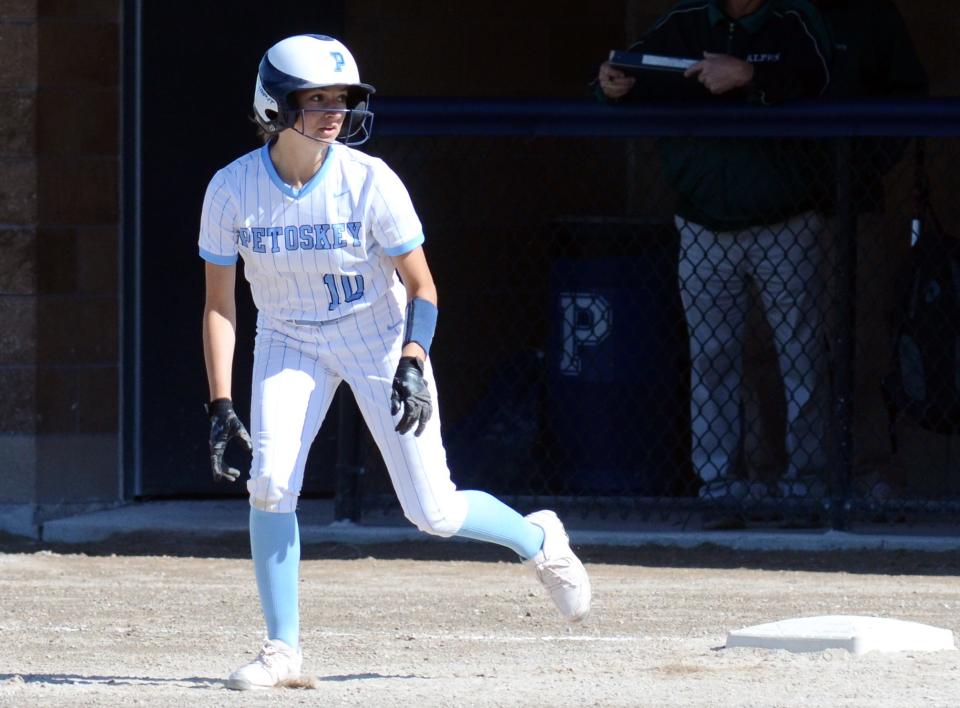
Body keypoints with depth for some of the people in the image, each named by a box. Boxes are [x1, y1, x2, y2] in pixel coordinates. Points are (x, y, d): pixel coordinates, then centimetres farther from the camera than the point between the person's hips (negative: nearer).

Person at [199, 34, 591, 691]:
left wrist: (411, 363, -27)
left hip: (380, 337, -2)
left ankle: (537, 539, 28)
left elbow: (421, 285, -12)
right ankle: (282, 649, -6)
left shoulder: (370, 182, -22)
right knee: (269, 484, -19)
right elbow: (220, 304, -8)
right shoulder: (231, 190, -17)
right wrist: (221, 403, -15)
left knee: (434, 510, -3)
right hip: (290, 343, 2)